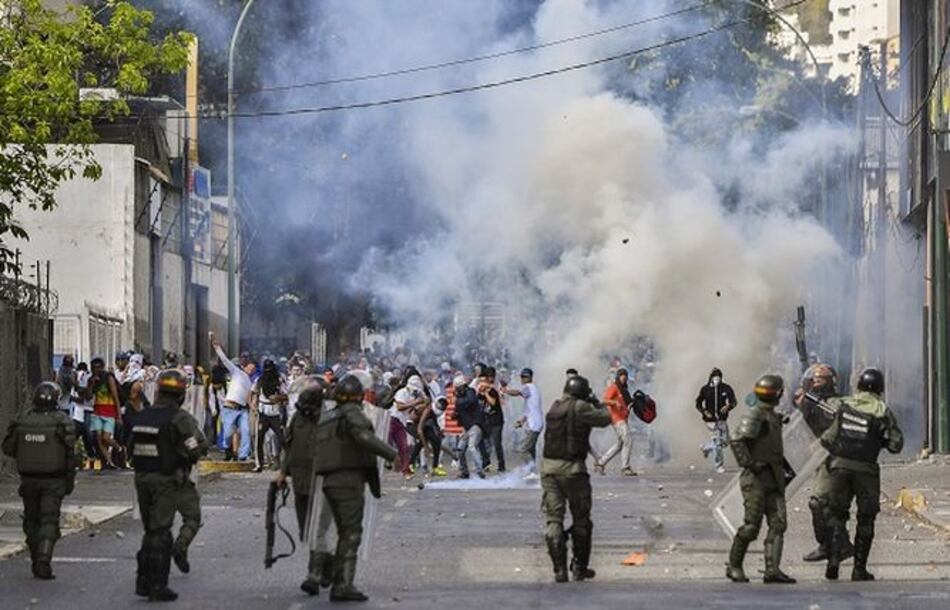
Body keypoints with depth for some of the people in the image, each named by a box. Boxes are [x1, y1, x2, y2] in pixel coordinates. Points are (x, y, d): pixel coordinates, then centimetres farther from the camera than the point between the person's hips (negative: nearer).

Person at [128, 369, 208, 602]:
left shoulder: (140, 417, 7)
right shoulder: (179, 419, -13)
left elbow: (132, 446, 12)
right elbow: (198, 447, -17)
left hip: (142, 478, 6)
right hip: (166, 480, -6)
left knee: (150, 530, 17)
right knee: (161, 532, -2)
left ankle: (143, 581, 17)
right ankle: (157, 585, -1)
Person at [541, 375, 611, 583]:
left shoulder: (554, 407, 9)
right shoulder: (580, 408, -10)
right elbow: (605, 419, -9)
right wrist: (599, 408, 13)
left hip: (549, 466, 5)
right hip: (572, 468, -5)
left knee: (553, 518, 3)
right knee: (581, 519, 11)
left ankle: (559, 569, -5)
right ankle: (580, 567, 15)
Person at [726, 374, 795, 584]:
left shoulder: (772, 415, 17)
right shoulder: (754, 415, -12)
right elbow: (736, 441, -21)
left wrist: (781, 463, 22)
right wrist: (749, 464, -22)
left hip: (774, 478, 9)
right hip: (757, 477, -9)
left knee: (778, 523, -4)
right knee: (752, 525, -7)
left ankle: (772, 570, -10)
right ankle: (734, 566, 8)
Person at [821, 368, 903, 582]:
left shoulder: (845, 405, 2)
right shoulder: (882, 412, -5)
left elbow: (829, 439, 4)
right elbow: (896, 445, -4)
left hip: (840, 467, 2)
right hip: (865, 469, -2)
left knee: (836, 515, 12)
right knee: (865, 520, 10)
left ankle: (833, 560, -5)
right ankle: (859, 569, 10)